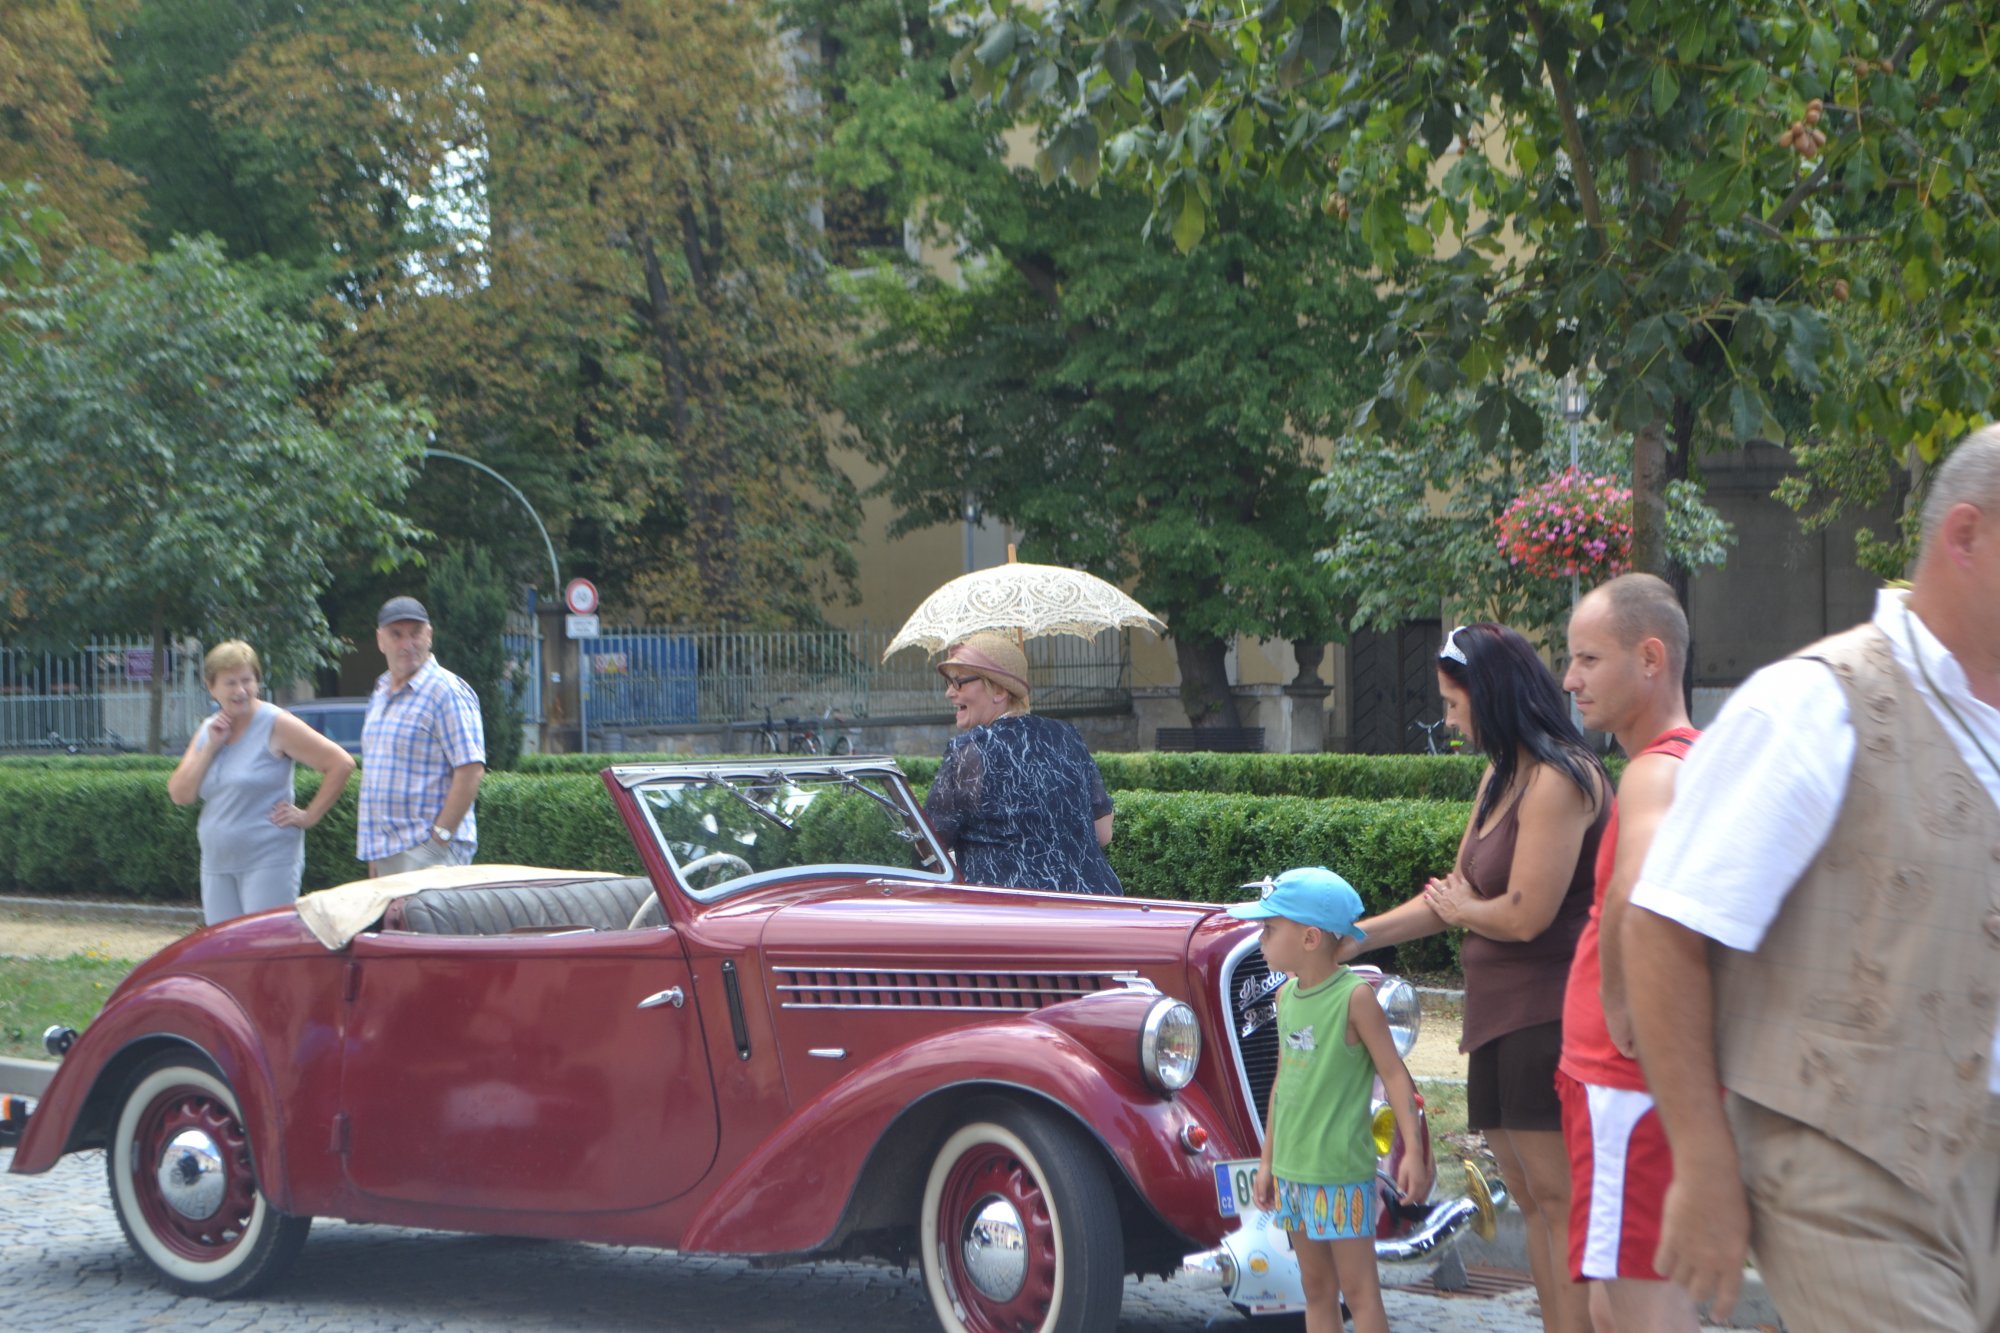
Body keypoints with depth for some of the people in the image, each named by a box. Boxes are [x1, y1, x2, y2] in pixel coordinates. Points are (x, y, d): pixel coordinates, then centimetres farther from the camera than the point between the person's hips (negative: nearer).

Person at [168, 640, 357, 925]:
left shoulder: (276, 725, -7)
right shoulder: (207, 730, 12)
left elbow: (341, 763, -12)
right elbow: (180, 795, 4)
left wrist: (309, 816, -10)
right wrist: (210, 747, -6)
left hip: (269, 861, -7)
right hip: (216, 865, 7)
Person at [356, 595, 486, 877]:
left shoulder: (446, 691, -8)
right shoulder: (380, 694, 18)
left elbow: (471, 770, -16)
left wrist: (440, 836, -19)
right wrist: (373, 852, 18)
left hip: (428, 850, -8)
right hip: (385, 850, 8)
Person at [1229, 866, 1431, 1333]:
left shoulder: (1355, 996, -12)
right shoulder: (1286, 995, 8)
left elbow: (1393, 1072, -12)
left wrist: (1413, 1149, -18)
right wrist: (1267, 1160, 17)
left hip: (1341, 1172, -7)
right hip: (1292, 1169, 7)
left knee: (1358, 1290, -3)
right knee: (1316, 1289, 13)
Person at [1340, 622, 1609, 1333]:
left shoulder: (1557, 779, -16)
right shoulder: (1500, 778, 14)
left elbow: (1525, 914, -21)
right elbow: (1455, 896, 20)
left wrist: (1461, 909, 0)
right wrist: (1351, 939, 16)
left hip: (1548, 1012, -10)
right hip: (1500, 1010, 10)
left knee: (1558, 1197, -9)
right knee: (1529, 1195, 12)